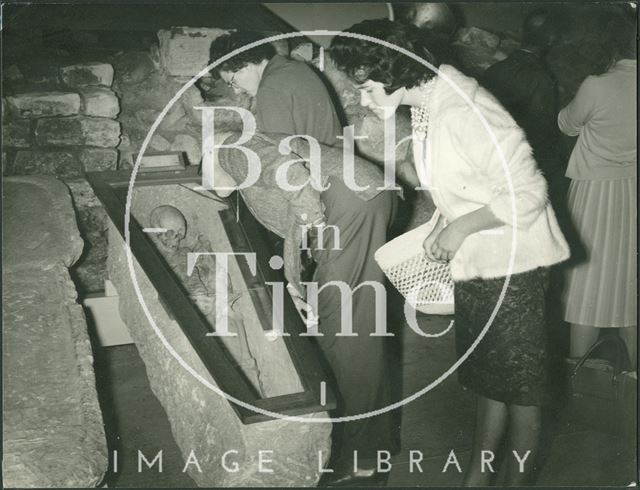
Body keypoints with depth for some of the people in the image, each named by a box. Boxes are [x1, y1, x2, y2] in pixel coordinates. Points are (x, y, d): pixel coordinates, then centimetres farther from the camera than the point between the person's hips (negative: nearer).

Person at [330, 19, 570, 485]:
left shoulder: (462, 112, -26)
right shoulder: (425, 106, 2)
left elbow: (528, 192, -24)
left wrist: (460, 228, -19)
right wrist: (442, 226, 3)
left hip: (511, 264, -9)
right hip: (474, 262, 9)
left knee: (518, 384, 8)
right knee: (487, 377, 20)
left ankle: (517, 479, 25)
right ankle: (478, 474, 35)